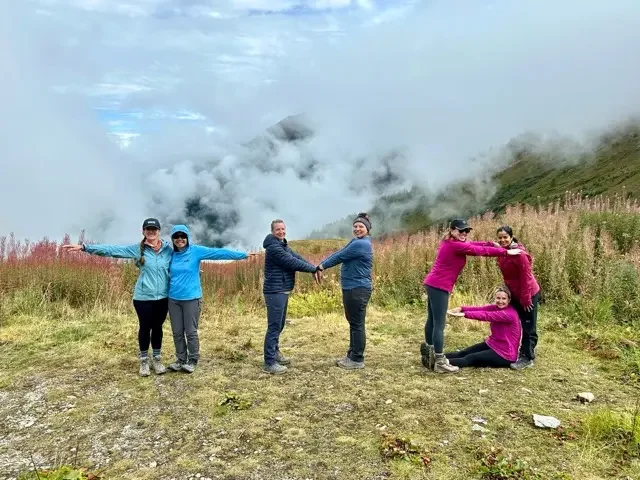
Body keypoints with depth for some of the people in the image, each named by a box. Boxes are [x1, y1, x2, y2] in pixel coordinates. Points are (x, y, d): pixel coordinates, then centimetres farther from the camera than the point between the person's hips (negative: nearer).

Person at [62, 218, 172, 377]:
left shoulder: (168, 249, -1)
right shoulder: (137, 249, -4)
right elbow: (112, 249, -7)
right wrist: (84, 247, -11)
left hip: (163, 297, 1)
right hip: (143, 298, -1)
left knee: (157, 328, 13)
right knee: (145, 328, 9)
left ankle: (157, 359, 30)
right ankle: (144, 361, 27)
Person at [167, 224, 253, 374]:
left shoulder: (196, 251, -6)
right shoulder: (170, 254, 6)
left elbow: (219, 253, -13)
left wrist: (243, 255, -18)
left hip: (191, 298, -4)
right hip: (173, 299, 4)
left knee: (191, 332, 1)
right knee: (177, 332, 10)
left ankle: (193, 361, 17)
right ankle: (181, 359, 25)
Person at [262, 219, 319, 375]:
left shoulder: (283, 245, 16)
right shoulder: (273, 247, -18)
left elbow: (298, 258, 8)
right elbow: (292, 263, -22)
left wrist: (314, 268, -5)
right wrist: (314, 269, -15)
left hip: (282, 291, 11)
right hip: (275, 292, -11)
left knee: (280, 324, 20)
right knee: (274, 326, -7)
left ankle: (275, 353, 34)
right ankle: (269, 363, -2)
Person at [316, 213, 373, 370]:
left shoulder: (361, 244, -18)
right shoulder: (356, 241, 15)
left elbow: (340, 257, -15)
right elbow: (338, 253, 7)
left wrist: (321, 266, -5)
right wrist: (321, 266, -4)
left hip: (358, 290, -11)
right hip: (352, 289, 11)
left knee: (357, 324, -2)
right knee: (353, 323, 17)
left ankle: (357, 360, 8)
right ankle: (352, 355, 28)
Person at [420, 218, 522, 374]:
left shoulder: (451, 243, 13)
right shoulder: (456, 246, -17)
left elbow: (474, 244, 14)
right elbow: (480, 251, -15)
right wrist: (506, 252, -10)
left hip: (433, 284, 11)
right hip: (439, 287, -11)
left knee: (432, 321, 17)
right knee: (439, 325, -6)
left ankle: (429, 355, 28)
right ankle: (440, 363, -1)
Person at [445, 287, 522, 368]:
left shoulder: (510, 314, -23)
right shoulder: (497, 307, 3)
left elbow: (486, 315, -33)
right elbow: (480, 309, -11)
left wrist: (465, 314, -40)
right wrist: (462, 309, -26)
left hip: (505, 354, -8)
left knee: (471, 358, -18)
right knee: (464, 352, -3)